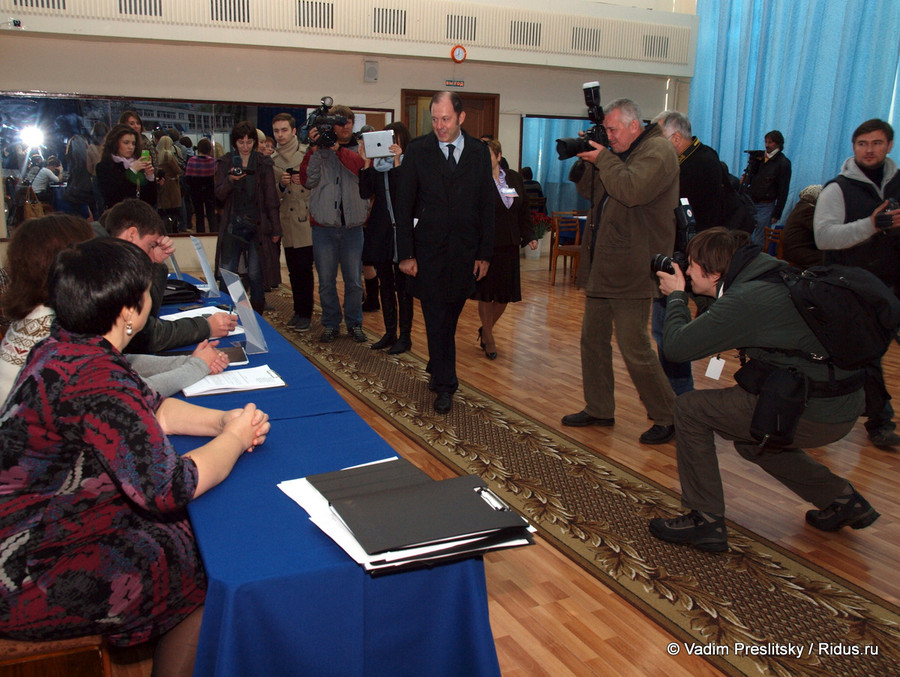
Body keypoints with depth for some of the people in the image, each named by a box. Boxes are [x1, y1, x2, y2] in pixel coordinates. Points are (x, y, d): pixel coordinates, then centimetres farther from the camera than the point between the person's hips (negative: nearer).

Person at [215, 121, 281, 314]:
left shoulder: (264, 164, 4)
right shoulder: (225, 162, 7)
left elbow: (271, 198, 4)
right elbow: (219, 194, 1)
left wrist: (275, 229, 0)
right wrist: (230, 180, -20)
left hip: (257, 225, -1)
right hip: (233, 225, 1)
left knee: (255, 274, 1)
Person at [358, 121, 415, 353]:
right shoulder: (376, 163, 8)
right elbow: (365, 193, -2)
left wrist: (397, 163, -21)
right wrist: (366, 163, -8)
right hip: (380, 230, 5)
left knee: (402, 286, 1)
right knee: (385, 284, 12)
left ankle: (405, 336, 10)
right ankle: (390, 333, 23)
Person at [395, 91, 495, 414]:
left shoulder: (479, 152, 5)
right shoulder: (417, 151, -1)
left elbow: (487, 205, 7)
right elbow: (404, 205, -1)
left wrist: (485, 253, 2)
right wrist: (406, 254, -7)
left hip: (464, 253, 2)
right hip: (428, 251, -2)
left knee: (450, 318, 11)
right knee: (437, 320, -2)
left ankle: (437, 371, 32)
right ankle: (445, 385, 7)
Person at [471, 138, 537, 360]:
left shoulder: (514, 178, 8)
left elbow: (524, 211, 14)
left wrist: (529, 236, 7)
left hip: (508, 246, 5)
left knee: (505, 295, 10)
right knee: (486, 295, 4)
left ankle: (485, 329, 34)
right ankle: (489, 340, 22)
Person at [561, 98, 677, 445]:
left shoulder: (658, 150, -10)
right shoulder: (618, 153, 17)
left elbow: (631, 190, -26)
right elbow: (590, 191, 19)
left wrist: (603, 159, -13)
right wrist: (586, 160, 2)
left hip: (631, 272, -9)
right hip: (601, 267, 9)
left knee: (634, 346, -6)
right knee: (593, 339, 14)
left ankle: (668, 417, 10)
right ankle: (598, 409, 27)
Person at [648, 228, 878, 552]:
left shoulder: (746, 300, -20)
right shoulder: (769, 278, 8)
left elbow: (676, 345, -18)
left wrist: (676, 295, -2)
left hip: (813, 414, -9)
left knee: (690, 409, -3)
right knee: (752, 439, 32)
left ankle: (705, 520, 5)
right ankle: (841, 498, 32)